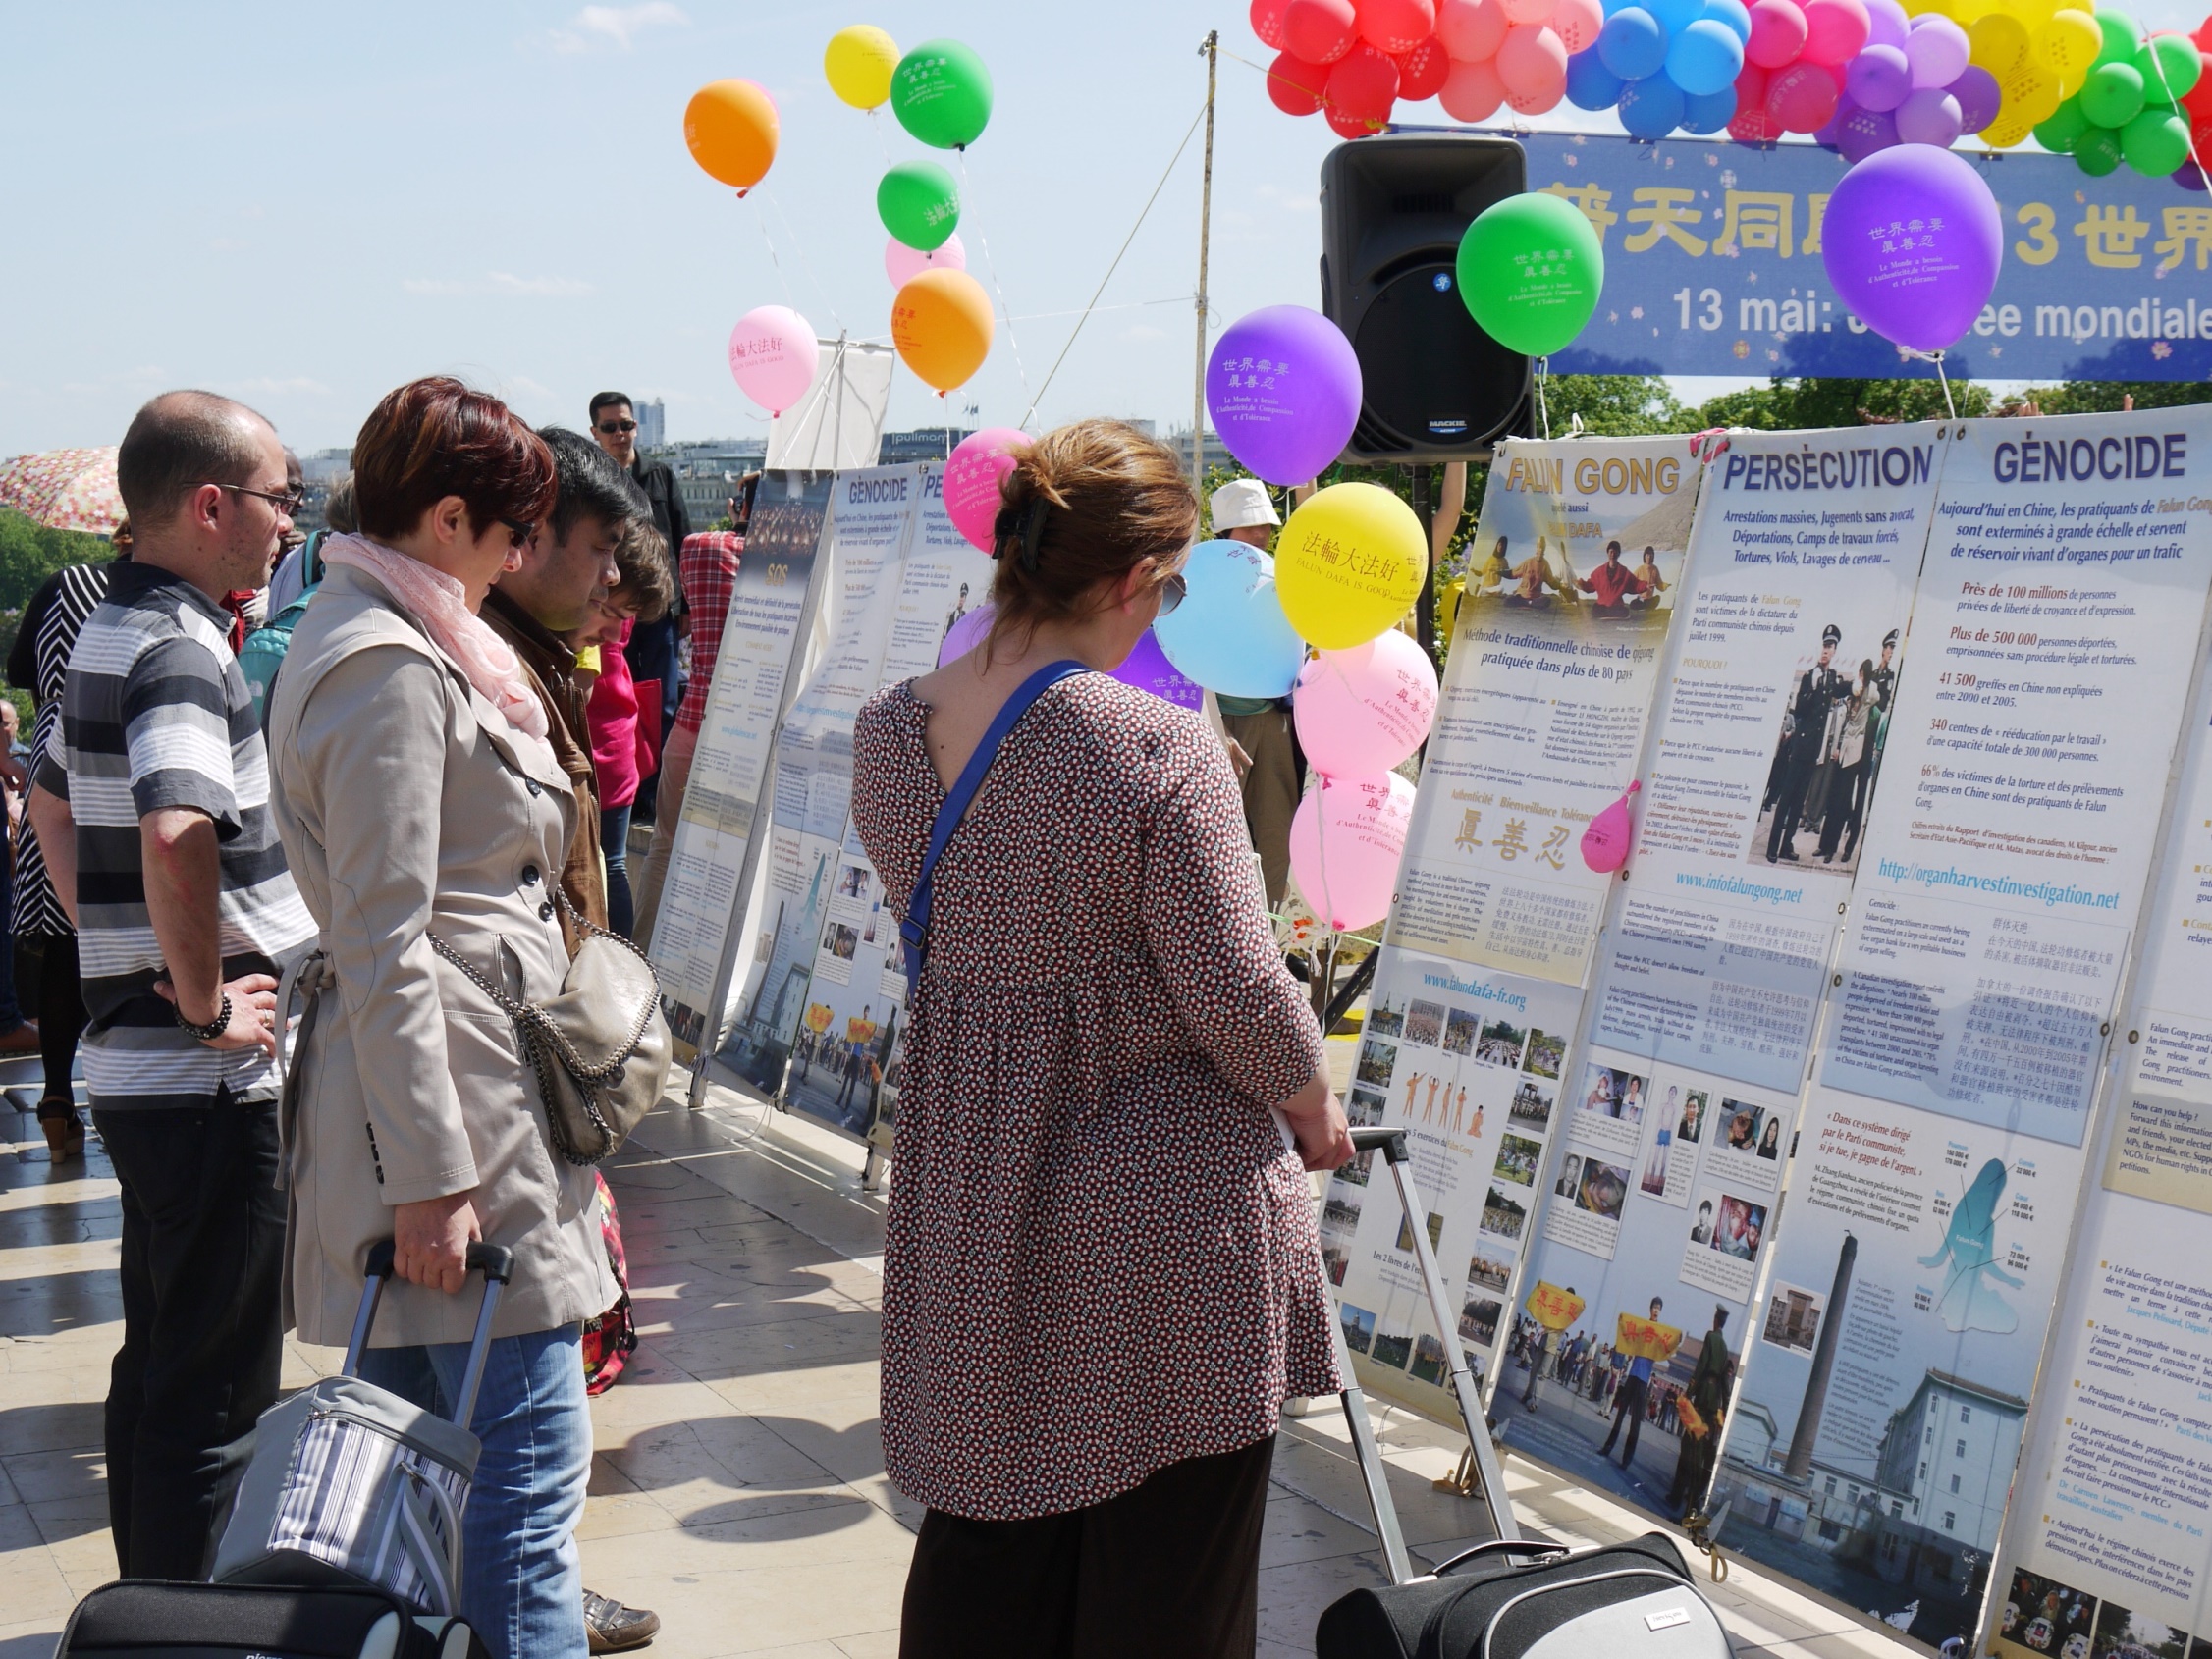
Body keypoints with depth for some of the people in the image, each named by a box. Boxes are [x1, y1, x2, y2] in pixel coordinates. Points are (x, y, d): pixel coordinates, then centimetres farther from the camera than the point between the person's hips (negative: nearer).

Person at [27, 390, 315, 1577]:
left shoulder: (109, 631, 12)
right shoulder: (179, 649, -19)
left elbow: (52, 805, 27)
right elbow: (177, 836, -35)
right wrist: (207, 1002, -22)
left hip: (132, 1063, 10)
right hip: (213, 1080, -10)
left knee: (158, 1365, 20)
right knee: (216, 1391, -1)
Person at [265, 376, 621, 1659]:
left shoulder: (403, 642, 17)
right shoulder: (392, 669, -14)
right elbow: (384, 948, -19)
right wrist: (430, 1172, -20)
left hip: (464, 1085, 11)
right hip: (449, 1093, -11)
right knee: (532, 1458, -8)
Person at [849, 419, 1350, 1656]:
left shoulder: (888, 735, -1)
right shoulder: (1161, 751, -21)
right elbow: (1238, 996, -16)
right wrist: (1317, 1110, 2)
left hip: (973, 1200, 6)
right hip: (1166, 1197, -6)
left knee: (984, 1555, 20)